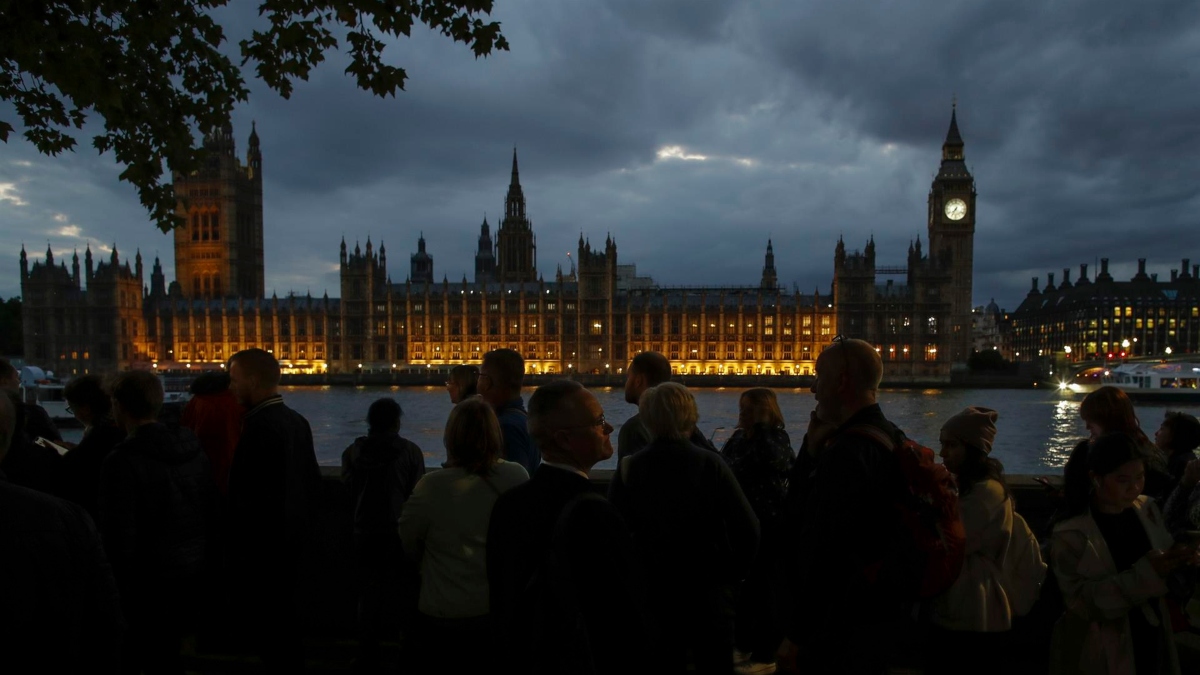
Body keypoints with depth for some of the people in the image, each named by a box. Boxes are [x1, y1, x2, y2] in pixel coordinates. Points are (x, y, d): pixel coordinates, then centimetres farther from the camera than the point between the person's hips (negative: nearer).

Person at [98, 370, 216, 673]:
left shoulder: (123, 460, -19)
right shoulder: (192, 449, 1)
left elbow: (119, 535, -20)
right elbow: (211, 509, 7)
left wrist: (117, 588, -7)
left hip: (149, 582, -6)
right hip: (192, 573, 6)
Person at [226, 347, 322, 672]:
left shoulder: (259, 426, -22)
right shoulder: (297, 420, 5)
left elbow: (251, 496, -24)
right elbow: (313, 479, 11)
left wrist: (237, 545, -14)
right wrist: (303, 523, 20)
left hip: (262, 544, -9)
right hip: (292, 537, 9)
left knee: (263, 623, 4)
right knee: (286, 614, 20)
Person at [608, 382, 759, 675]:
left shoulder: (628, 468, -10)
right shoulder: (710, 464, -14)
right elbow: (748, 529, -16)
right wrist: (731, 574, -1)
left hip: (653, 592, 1)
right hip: (708, 593, -1)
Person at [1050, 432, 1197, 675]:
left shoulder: (1147, 510, -1)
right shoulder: (1070, 534, -19)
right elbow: (1083, 601, -22)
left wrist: (1180, 560, -14)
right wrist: (1146, 573, -28)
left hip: (1152, 643, 5)